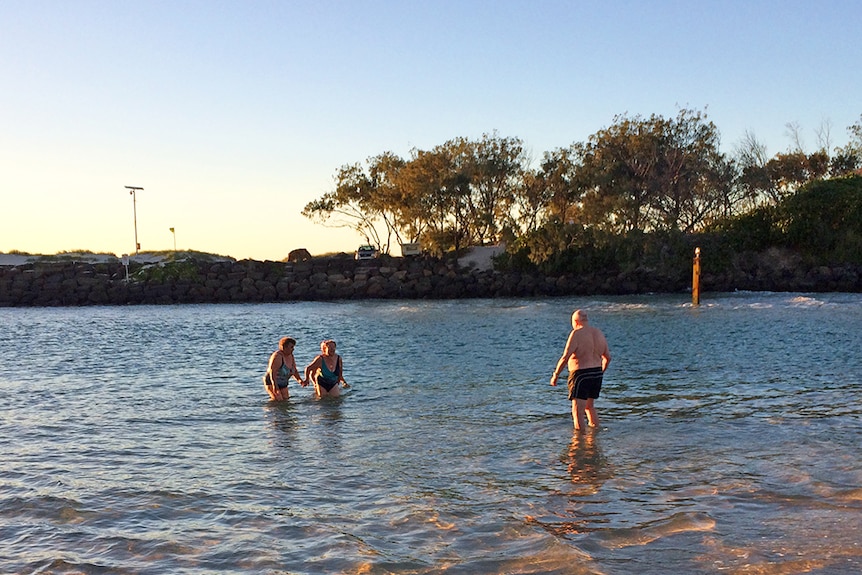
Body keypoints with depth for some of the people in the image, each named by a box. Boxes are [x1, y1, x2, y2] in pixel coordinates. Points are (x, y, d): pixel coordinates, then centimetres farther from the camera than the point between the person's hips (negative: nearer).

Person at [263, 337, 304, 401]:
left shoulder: (290, 356, 2)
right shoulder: (277, 356, -22)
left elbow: (294, 371, 7)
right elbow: (272, 371, -28)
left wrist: (300, 380, -8)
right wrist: (275, 385, -36)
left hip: (283, 384, 8)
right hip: (272, 382, -8)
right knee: (279, 400, -19)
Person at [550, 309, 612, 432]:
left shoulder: (577, 334, -13)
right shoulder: (599, 333, 8)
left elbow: (565, 357, -18)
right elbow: (607, 357, 14)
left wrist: (555, 375, -10)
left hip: (580, 374, -8)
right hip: (597, 373, 8)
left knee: (578, 411, -3)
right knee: (589, 406, 24)